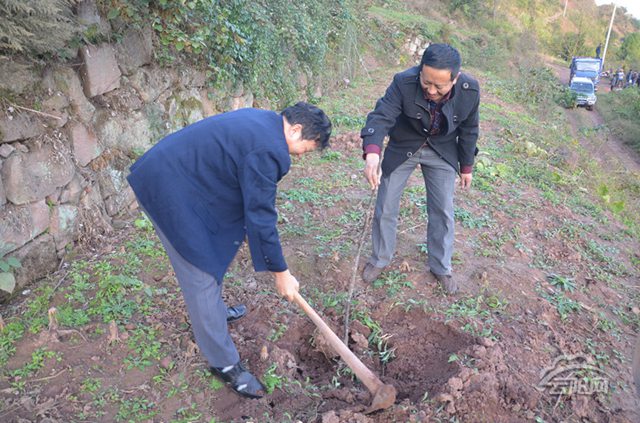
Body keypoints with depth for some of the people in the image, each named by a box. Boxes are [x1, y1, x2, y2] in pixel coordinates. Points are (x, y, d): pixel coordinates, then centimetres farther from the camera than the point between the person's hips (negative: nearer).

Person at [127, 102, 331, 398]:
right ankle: (224, 363, 12)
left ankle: (215, 312, 48)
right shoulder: (268, 149, -23)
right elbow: (260, 217, -19)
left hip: (167, 170, 11)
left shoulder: (262, 120, 8)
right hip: (170, 189, -11)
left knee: (214, 252, 25)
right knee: (202, 275, -3)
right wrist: (281, 273, -8)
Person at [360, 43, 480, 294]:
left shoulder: (469, 90, -23)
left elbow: (468, 130, -7)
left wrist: (466, 167, 3)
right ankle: (380, 259, 28)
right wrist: (372, 153, -57)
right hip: (403, 148, -1)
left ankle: (441, 267, 28)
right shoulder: (404, 82, -31)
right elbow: (381, 116, -38)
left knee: (443, 212, 7)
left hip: (442, 152, 1)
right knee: (386, 207, 4)